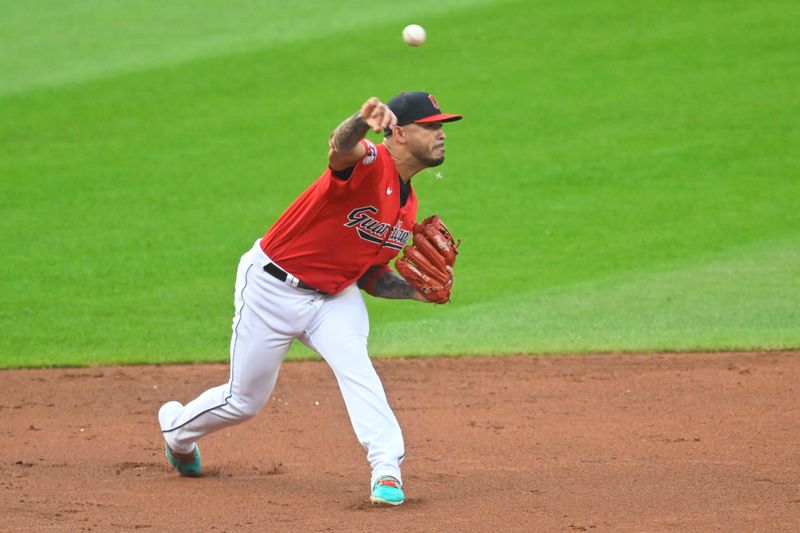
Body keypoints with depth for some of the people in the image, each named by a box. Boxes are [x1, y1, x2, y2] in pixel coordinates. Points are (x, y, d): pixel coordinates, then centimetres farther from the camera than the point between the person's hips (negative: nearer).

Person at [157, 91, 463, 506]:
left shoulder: (406, 207, 4)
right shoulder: (370, 165, -23)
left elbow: (371, 275, 12)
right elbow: (339, 147, -50)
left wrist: (414, 291, -7)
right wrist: (362, 121, -74)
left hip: (335, 297, 6)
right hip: (273, 287, -6)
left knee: (354, 364, -25)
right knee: (245, 400, 8)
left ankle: (386, 469, -31)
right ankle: (177, 427, 39)